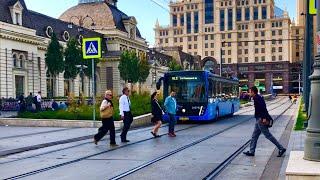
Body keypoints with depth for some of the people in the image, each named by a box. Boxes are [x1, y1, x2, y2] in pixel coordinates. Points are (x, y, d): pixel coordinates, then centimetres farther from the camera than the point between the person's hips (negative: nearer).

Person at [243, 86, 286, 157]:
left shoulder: (257, 98, -15)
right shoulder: (258, 97, 15)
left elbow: (263, 107, -25)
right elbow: (262, 107, 18)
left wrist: (264, 118, -28)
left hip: (261, 119, -11)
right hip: (259, 119, 11)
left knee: (268, 135, -6)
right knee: (254, 136, 12)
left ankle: (281, 148, -1)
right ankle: (251, 151, 17)